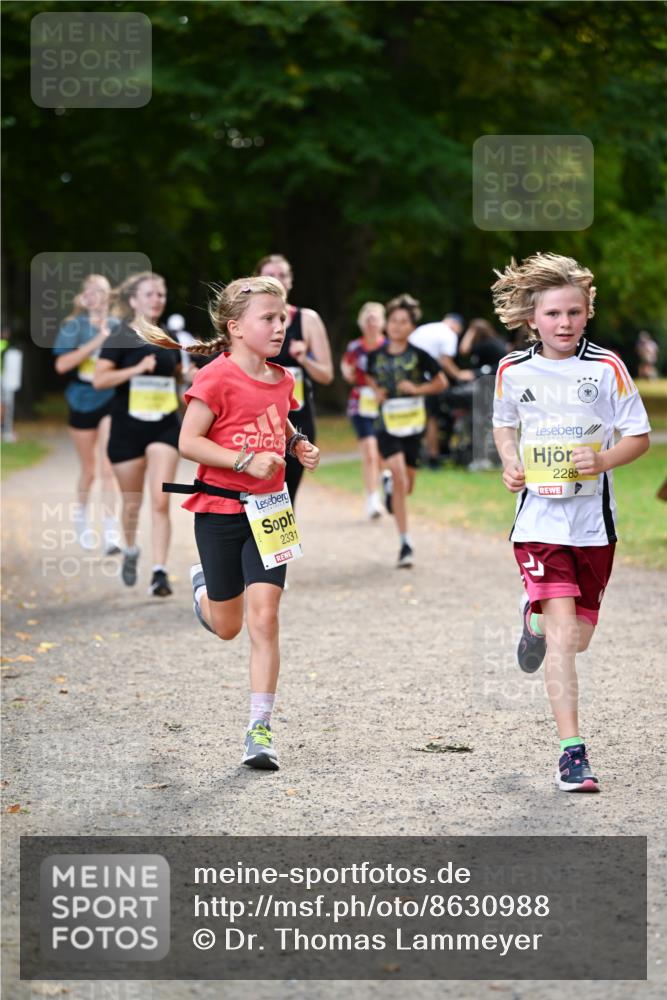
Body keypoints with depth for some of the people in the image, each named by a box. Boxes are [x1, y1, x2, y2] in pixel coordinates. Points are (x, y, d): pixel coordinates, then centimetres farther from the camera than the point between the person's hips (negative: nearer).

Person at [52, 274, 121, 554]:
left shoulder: (117, 327, 3)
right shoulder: (74, 326, -1)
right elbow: (62, 365, -13)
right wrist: (95, 342, -19)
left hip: (111, 401, 0)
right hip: (82, 402, 0)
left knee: (108, 466, -13)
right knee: (88, 470, 12)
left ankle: (110, 531, -16)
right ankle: (81, 518, 38)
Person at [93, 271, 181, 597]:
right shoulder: (121, 338, -6)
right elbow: (99, 378, -14)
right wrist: (138, 368, -23)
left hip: (164, 427, 2)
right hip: (128, 428, -2)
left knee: (160, 500, -11)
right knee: (132, 502, 9)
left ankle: (160, 572, -13)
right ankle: (130, 551, 39)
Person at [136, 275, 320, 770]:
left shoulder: (282, 380, 5)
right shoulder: (216, 379, -14)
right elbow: (189, 441, -17)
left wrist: (298, 444, 5)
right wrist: (247, 462, -24)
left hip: (268, 511, 3)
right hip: (220, 511, -3)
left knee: (264, 618, -9)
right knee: (227, 626, 11)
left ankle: (260, 729, -5)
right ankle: (203, 586, 48)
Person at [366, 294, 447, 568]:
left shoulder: (418, 355, -5)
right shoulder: (377, 355, 1)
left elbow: (441, 382, 5)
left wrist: (417, 389, -11)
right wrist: (377, 392, 0)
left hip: (413, 424, 1)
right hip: (387, 424, 0)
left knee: (406, 485, 8)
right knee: (398, 476, -18)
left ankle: (390, 486, 48)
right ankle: (405, 542, -14)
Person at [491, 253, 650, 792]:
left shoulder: (606, 367, -5)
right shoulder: (513, 371, 0)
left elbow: (639, 436, 0)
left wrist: (603, 460, -18)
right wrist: (511, 463, 0)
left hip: (593, 519, 1)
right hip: (539, 519, -1)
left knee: (578, 638, 12)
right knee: (563, 628, -16)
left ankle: (535, 620, 49)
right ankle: (572, 750, -14)